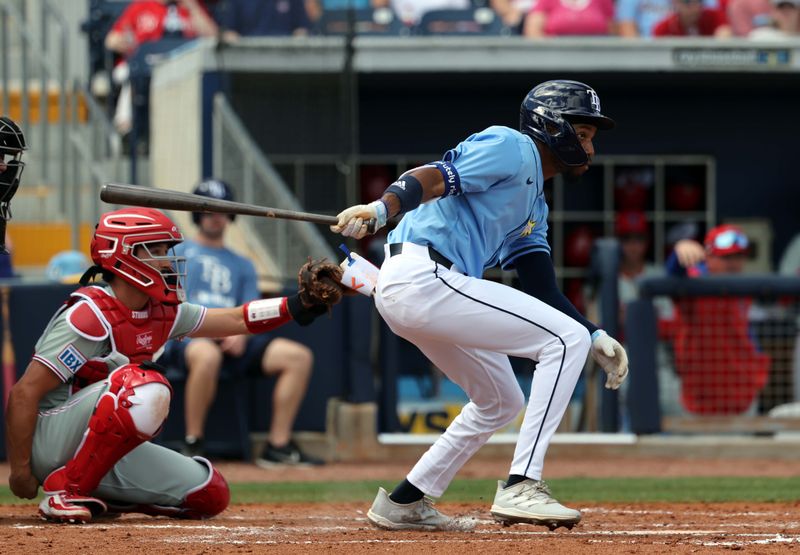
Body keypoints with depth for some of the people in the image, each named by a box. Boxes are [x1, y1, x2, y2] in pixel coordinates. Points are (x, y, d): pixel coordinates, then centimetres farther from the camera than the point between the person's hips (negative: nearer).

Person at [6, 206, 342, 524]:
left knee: (210, 494, 1)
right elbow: (24, 393, -21)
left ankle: (100, 495, 11)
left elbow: (235, 320, 14)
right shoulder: (91, 315, -20)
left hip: (103, 450, 9)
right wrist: (20, 473, -21)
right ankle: (66, 490, -23)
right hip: (50, 441, -9)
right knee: (144, 387, -33)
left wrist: (299, 305, 0)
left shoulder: (162, 313, 6)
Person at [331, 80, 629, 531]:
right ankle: (520, 487, -17)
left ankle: (406, 503, 26)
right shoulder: (512, 148, -3)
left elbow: (542, 290, 20)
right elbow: (434, 178, -18)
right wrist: (381, 209, -36)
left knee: (501, 402, 23)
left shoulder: (535, 204, 26)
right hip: (422, 277, -11)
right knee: (566, 337, -12)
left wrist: (596, 339, 7)